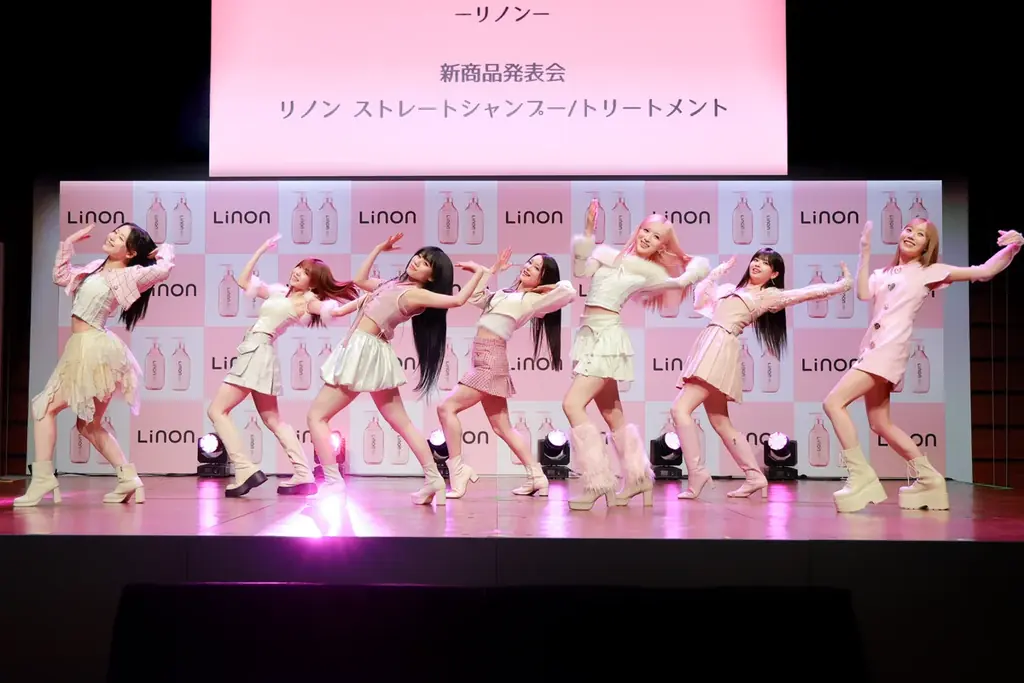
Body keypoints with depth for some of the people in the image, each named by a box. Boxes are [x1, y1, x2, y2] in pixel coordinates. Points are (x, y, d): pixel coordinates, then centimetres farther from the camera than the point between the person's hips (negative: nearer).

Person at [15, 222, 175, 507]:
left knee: (45, 407, -3)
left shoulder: (126, 275, -12)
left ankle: (43, 479, -3)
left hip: (91, 347, -9)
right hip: (86, 347, 9)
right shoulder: (98, 267, 13)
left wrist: (164, 250, -8)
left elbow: (162, 270, -28)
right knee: (89, 424, 13)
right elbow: (61, 276, 26)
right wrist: (69, 242, 21)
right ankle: (129, 479, 12)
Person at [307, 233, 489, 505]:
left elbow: (457, 300, -25)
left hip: (364, 352, -9)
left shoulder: (415, 294, -14)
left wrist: (479, 272, -15)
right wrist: (379, 248, 24)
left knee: (316, 416, -3)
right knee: (402, 423, 10)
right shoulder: (393, 285, 13)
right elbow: (360, 280, 27)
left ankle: (333, 483, -7)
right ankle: (434, 480, 11)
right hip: (369, 354, 9)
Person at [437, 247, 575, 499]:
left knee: (447, 408, -11)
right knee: (502, 428, 9)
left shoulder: (533, 300, -5)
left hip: (491, 361, -9)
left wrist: (541, 288, -2)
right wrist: (493, 269, 19)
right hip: (484, 361, 9)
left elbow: (569, 290, -18)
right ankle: (537, 478, 12)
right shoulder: (505, 294, 19)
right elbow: (476, 298, 22)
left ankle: (457, 470, -8)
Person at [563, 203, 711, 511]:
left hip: (607, 336, -6)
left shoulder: (650, 272, 3)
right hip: (590, 335, 6)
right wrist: (588, 230, -5)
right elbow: (580, 269, -1)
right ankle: (639, 477, 24)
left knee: (573, 403, -19)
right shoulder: (607, 253, 14)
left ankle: (598, 482, -13)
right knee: (612, 414, 12)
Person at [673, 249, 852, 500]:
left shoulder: (769, 295, 6)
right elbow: (700, 300, 30)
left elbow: (809, 292, 3)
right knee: (720, 423, 9)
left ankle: (697, 473, -18)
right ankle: (755, 477, 15)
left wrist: (841, 284, 11)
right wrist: (718, 271, 31)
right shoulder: (732, 289, 25)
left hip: (720, 348, -8)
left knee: (680, 409, -20)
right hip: (709, 347, 8)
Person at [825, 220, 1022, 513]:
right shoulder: (884, 272, 19)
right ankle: (928, 477, 24)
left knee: (833, 403, -18)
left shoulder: (929, 271, 3)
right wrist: (865, 252, 5)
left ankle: (861, 476, -14)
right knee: (880, 424, 12)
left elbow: (984, 271, -1)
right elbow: (863, 293, 1)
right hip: (873, 349, 8)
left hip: (888, 351, -8)